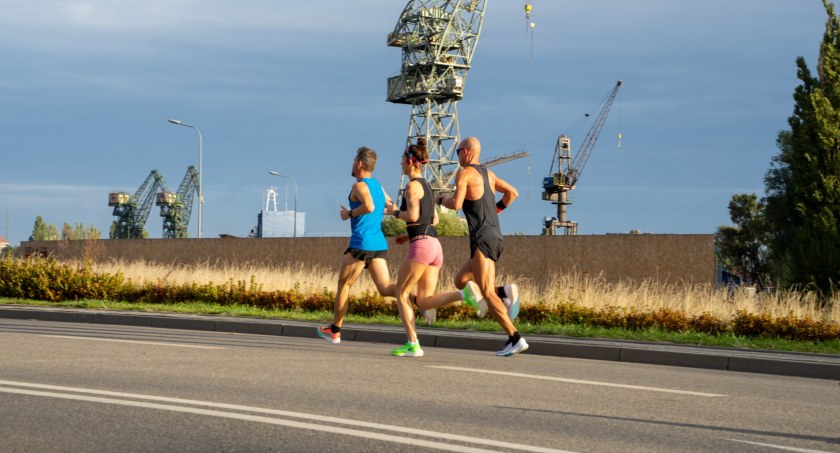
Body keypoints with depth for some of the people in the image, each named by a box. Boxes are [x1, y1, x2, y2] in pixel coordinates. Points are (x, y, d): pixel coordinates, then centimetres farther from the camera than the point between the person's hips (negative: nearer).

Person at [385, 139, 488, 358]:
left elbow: (413, 215, -18)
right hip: (435, 245, 8)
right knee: (424, 301, 4)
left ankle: (413, 345, 0)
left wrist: (394, 212, 0)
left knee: (401, 294, 4)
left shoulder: (412, 185, -7)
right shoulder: (426, 185, 21)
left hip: (420, 245, -8)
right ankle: (465, 293, -17)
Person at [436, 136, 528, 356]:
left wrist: (442, 199, 3)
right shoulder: (488, 173, 19)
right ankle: (504, 292, -1)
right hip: (496, 238, 9)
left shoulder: (464, 173, -6)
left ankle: (515, 338, -20)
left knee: (487, 294, -11)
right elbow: (513, 193, 22)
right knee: (460, 282, 19)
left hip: (483, 240, -9)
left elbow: (456, 204, -18)